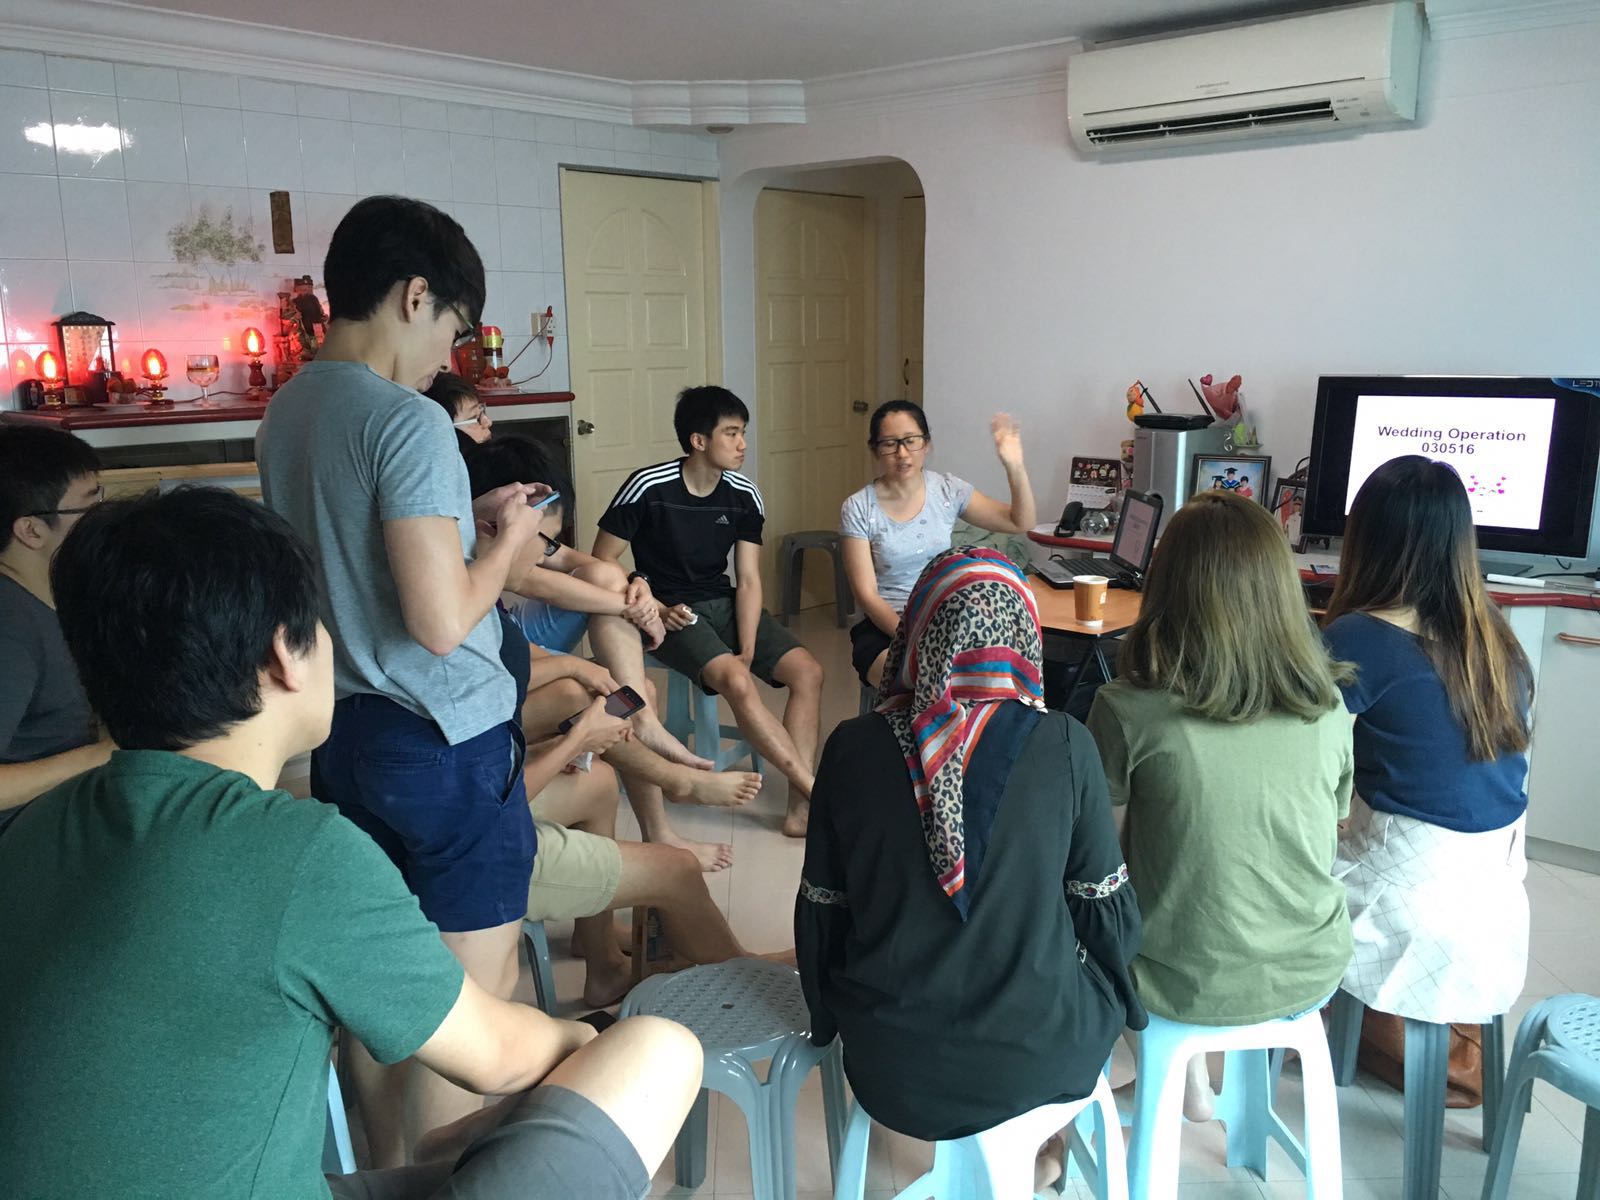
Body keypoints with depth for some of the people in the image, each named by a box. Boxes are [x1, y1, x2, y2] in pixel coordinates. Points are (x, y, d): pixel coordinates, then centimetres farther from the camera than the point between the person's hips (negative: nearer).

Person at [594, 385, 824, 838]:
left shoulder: (744, 496, -1)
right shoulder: (648, 487, -14)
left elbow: (748, 581, -2)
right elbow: (601, 563, -8)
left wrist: (748, 650, -15)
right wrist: (654, 610, -18)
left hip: (725, 604, 5)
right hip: (671, 613, -5)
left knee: (807, 671, -16)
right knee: (736, 681, -31)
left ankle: (800, 806, -17)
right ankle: (817, 791, -23)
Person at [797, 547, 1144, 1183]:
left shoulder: (854, 747, -13)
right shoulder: (1063, 747, -16)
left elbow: (820, 915, -3)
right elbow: (1109, 917, -6)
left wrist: (831, 1015, 17)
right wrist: (1118, 1000, 17)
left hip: (890, 1072, 2)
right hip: (1034, 1067, -1)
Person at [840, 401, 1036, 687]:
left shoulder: (948, 490, 3)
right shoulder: (858, 509, -6)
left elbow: (1021, 522, 5)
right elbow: (866, 595, -9)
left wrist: (1015, 467, -11)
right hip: (885, 626, -3)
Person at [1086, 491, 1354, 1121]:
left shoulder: (1129, 709, -23)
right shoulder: (1327, 708, -10)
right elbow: (1332, 825, 6)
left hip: (1189, 987, -3)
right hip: (1311, 975, 4)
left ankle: (1186, 1080, 37)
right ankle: (1190, 1076, 40)